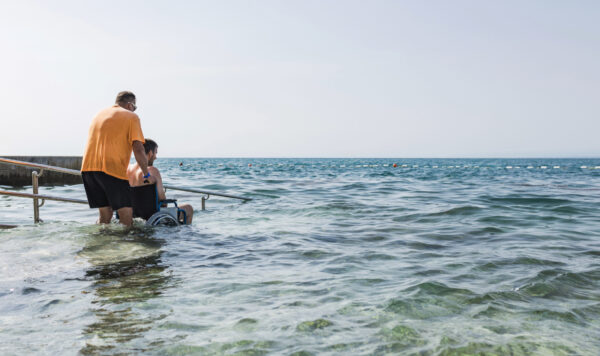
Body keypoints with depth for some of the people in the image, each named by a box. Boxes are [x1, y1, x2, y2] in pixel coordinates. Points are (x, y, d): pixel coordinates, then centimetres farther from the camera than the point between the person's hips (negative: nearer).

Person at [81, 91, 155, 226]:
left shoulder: (99, 114, 25)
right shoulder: (131, 116, 4)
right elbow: (138, 149, -6)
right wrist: (147, 175, 3)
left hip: (88, 166, 7)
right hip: (111, 168, -7)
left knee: (105, 214, 15)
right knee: (126, 215, -6)